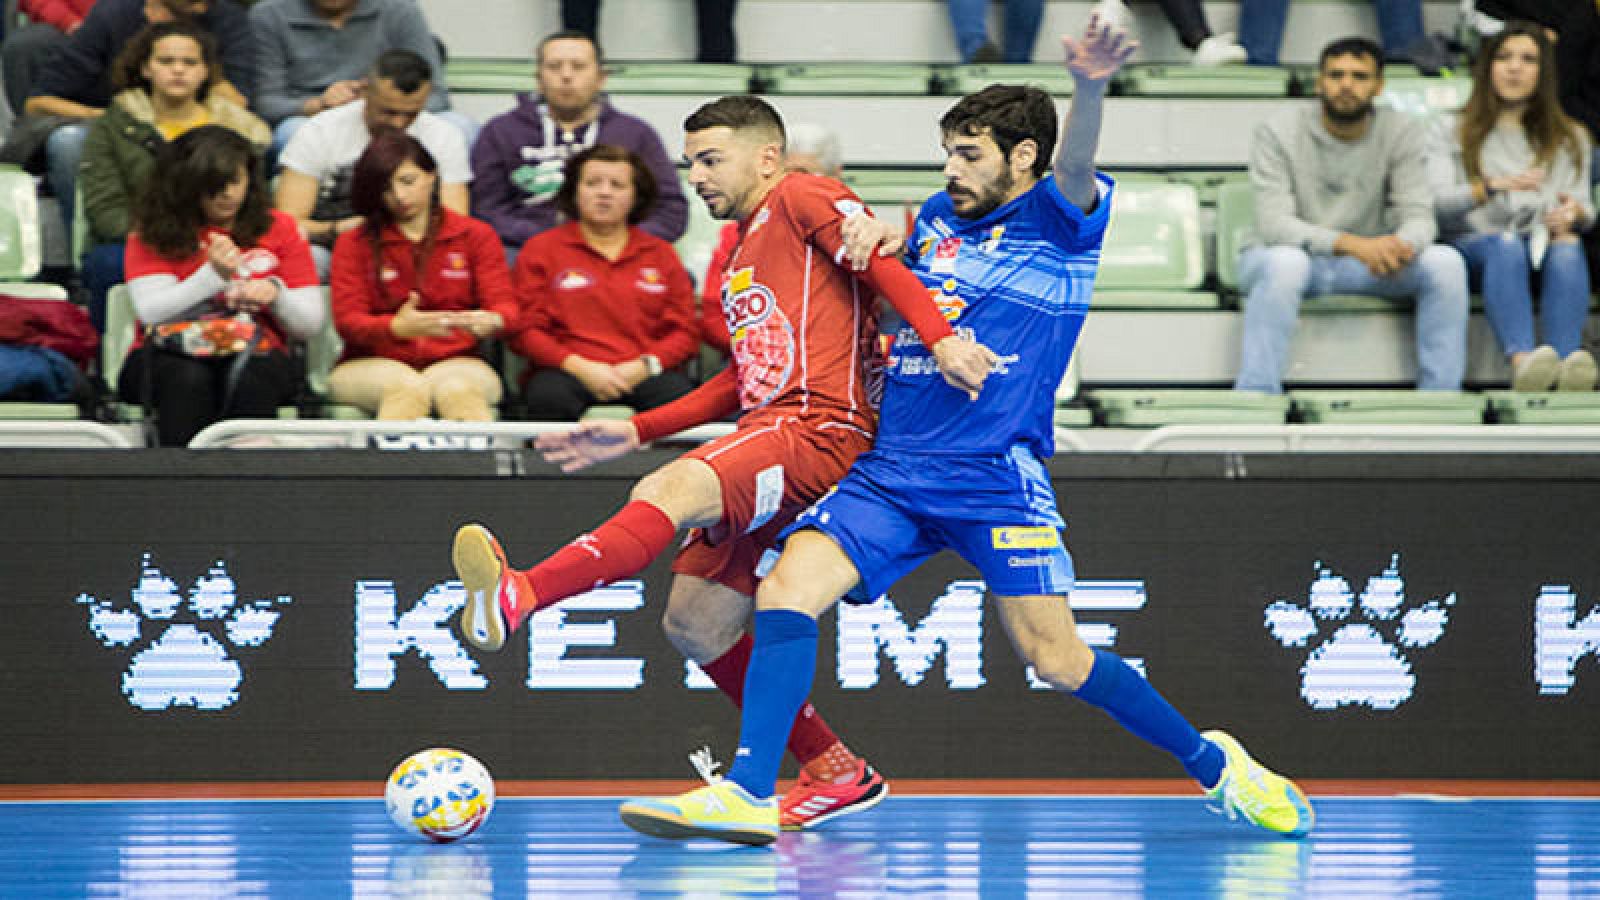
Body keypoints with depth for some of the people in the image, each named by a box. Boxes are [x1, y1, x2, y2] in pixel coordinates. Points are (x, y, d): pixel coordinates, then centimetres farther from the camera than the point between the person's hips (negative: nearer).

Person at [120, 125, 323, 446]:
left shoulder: (279, 230, 11)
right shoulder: (152, 234, 6)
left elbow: (310, 323, 10)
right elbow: (151, 312, -6)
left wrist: (275, 294, -12)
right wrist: (214, 274, -16)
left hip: (256, 352, 1)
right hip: (172, 356, -1)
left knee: (250, 382, -35)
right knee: (188, 381, -36)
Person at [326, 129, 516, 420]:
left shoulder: (476, 236, 14)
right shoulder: (354, 244, 11)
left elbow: (505, 305, 4)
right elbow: (347, 320, -2)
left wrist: (492, 321, -25)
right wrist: (398, 328, -25)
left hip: (455, 361, 1)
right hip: (373, 362, -1)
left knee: (458, 390, -36)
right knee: (408, 389, -37)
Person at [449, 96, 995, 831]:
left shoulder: (801, 199, 4)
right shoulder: (739, 258, 29)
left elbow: (882, 265, -11)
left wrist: (940, 338, -28)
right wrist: (638, 431, 27)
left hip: (821, 430, -10)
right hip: (767, 436, 10)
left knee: (668, 492, -32)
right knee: (695, 626, 7)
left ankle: (517, 597, -56)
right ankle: (834, 773, 15)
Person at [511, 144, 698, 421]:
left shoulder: (660, 254, 20)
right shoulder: (542, 249, 14)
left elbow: (685, 332, 13)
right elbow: (525, 331, 6)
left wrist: (645, 365, -8)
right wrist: (579, 366, -11)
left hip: (642, 374, 1)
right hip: (567, 372, -1)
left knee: (681, 396, -34)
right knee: (549, 396, -38)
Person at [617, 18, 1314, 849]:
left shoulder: (1057, 221, -1)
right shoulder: (937, 218, 18)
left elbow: (1074, 168, -23)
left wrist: (1089, 88, -46)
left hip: (995, 476, -5)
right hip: (890, 470, 6)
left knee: (1056, 660, -7)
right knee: (787, 587, -16)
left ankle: (1216, 765, 15)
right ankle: (747, 795, -20)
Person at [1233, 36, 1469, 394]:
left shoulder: (1402, 133, -2)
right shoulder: (1277, 134, -12)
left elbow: (1419, 216, -8)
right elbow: (1273, 223, -22)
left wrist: (1401, 244, -36)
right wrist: (1352, 243, -38)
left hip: (1364, 262, 3)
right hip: (1288, 255, -3)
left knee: (1445, 262, -21)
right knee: (1286, 261, -40)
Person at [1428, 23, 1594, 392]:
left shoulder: (1569, 138, 26)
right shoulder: (1453, 132, 18)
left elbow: (1585, 210, 16)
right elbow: (1436, 202, 1)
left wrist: (1573, 213, -11)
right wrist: (1492, 186, -18)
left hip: (1541, 243, 2)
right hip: (1472, 246, -2)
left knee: (1568, 247, -36)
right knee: (1506, 245, -39)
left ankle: (1567, 361, -61)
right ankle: (1522, 361, -65)